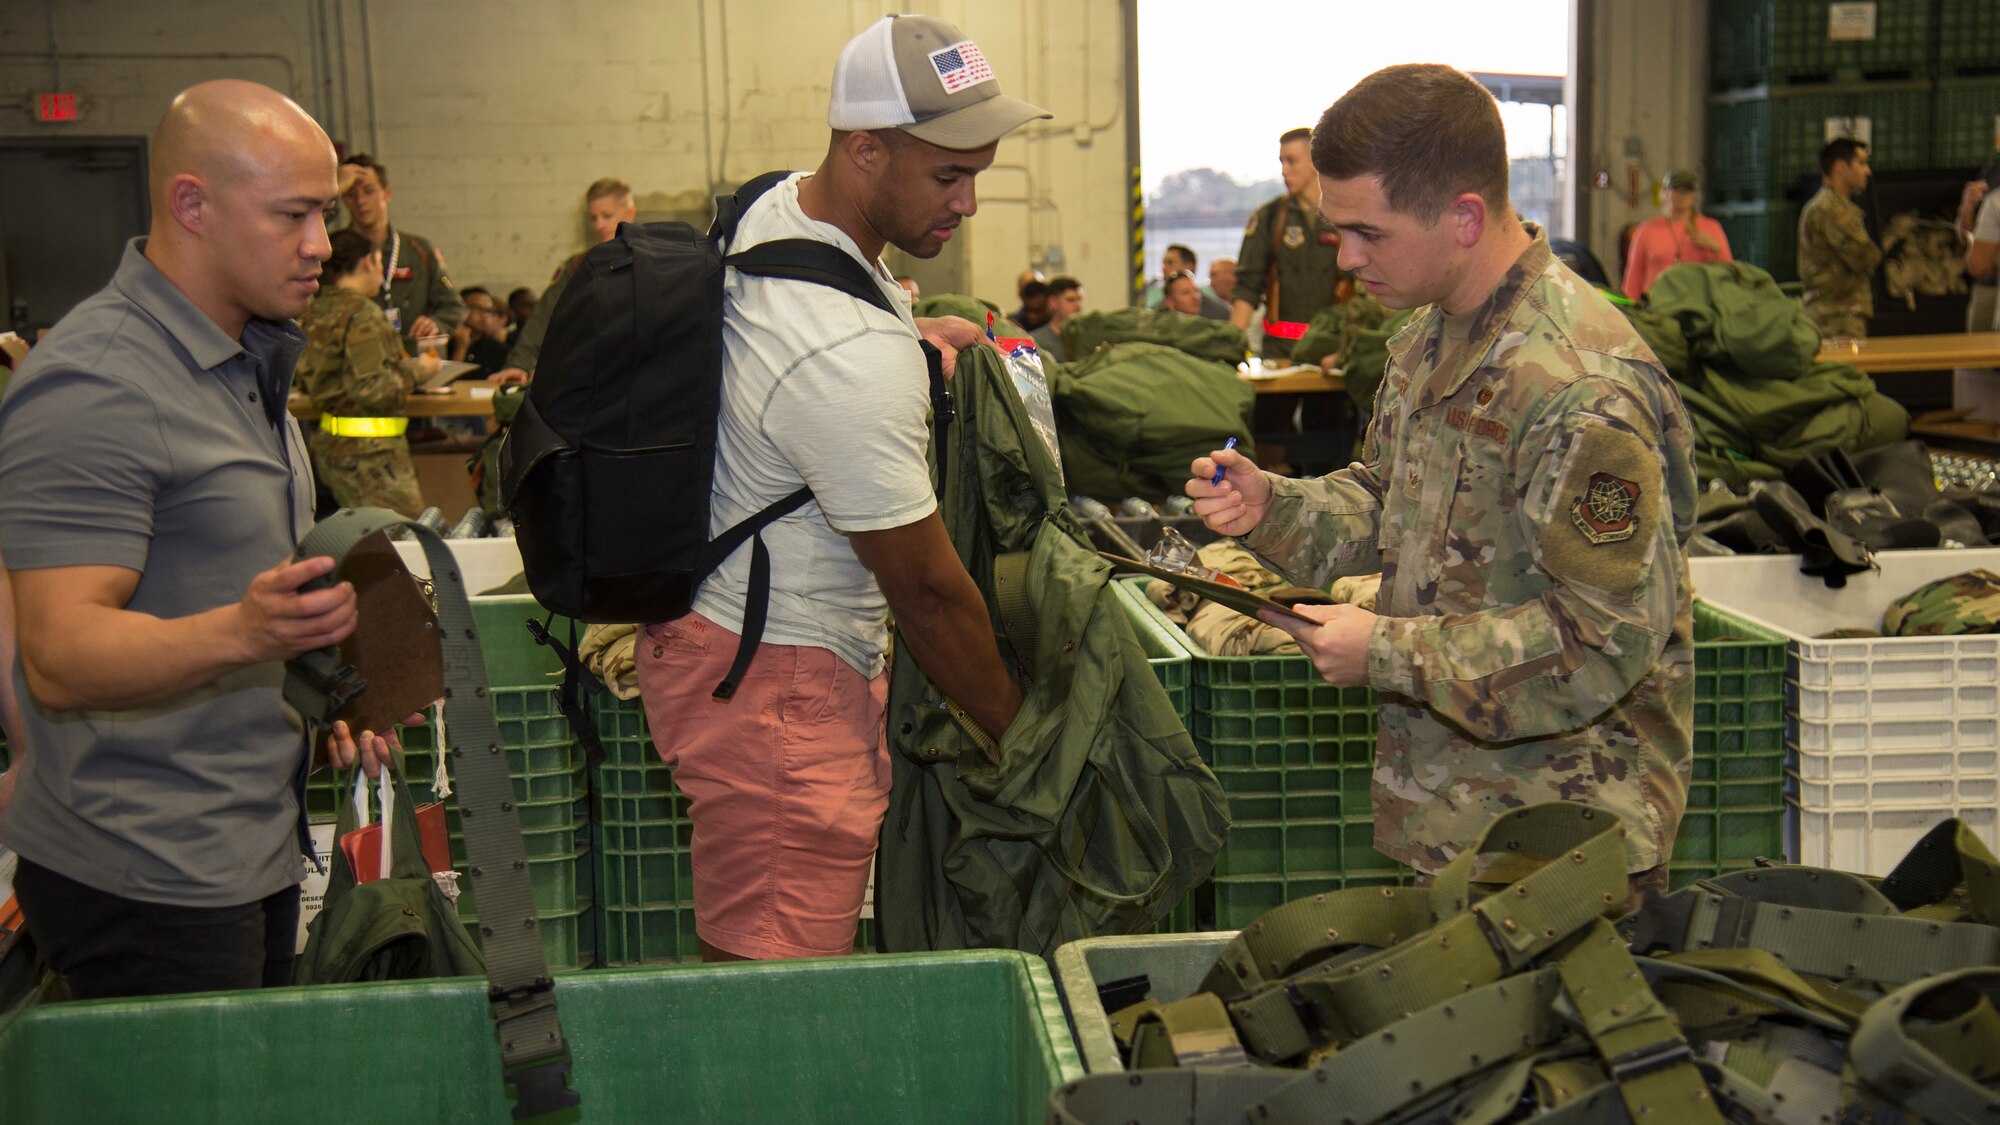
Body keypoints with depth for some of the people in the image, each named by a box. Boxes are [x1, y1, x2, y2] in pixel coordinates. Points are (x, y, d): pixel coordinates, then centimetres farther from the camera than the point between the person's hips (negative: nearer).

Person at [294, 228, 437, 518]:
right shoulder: (362, 313, -14)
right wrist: (415, 369, -5)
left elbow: (302, 378, 20)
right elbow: (372, 388, -21)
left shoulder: (314, 312, 11)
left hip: (328, 440, 9)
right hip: (365, 450, -9)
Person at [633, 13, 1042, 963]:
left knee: (753, 961, 17)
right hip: (778, 685, -10)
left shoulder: (771, 209, 3)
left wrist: (908, 336, 11)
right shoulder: (852, 359, -27)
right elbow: (928, 590, -19)